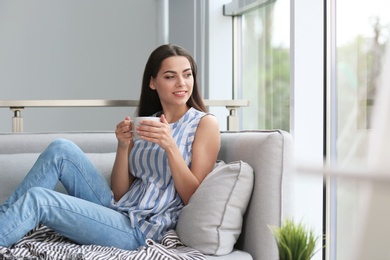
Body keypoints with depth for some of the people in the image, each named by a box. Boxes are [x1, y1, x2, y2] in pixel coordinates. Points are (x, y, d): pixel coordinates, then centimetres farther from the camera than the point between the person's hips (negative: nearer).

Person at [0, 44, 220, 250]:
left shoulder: (205, 123, 0)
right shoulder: (145, 124, 15)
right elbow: (120, 193, 10)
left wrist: (170, 146, -19)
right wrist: (123, 146, -6)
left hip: (142, 230, -6)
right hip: (117, 210, 6)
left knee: (36, 199, -20)